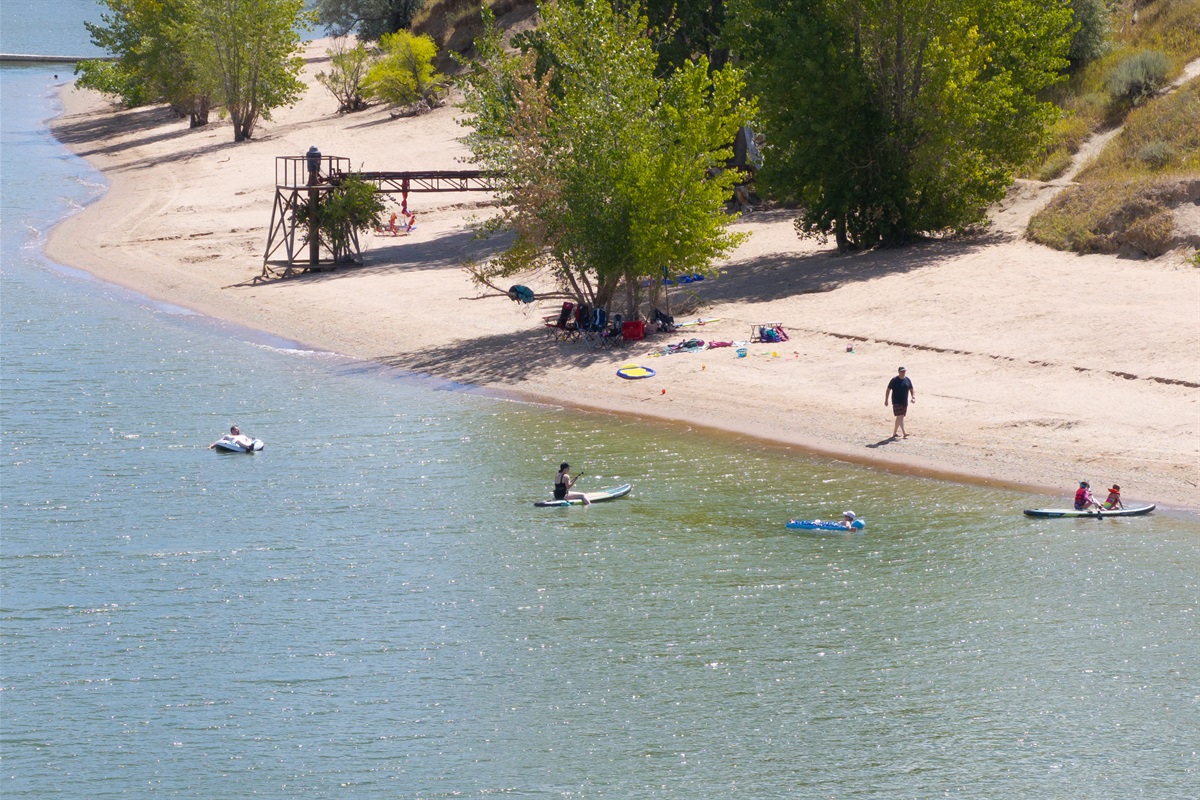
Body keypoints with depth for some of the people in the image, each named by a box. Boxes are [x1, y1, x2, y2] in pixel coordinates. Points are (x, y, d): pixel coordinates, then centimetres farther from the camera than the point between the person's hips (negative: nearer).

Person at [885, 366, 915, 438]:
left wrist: (913, 397, -6)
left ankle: (894, 432, 23)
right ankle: (904, 433, -23)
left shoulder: (907, 380, 6)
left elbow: (912, 390, 12)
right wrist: (886, 400, -3)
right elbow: (888, 390, -1)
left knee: (900, 417, 11)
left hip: (904, 402, 5)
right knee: (900, 416, -15)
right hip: (896, 402, -5)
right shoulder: (894, 380, -6)